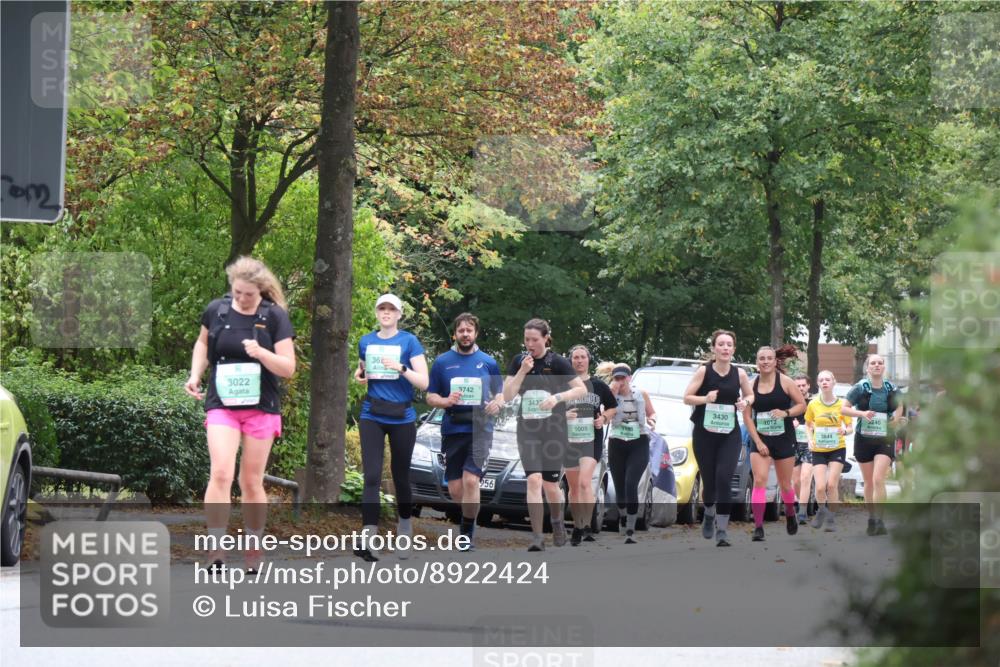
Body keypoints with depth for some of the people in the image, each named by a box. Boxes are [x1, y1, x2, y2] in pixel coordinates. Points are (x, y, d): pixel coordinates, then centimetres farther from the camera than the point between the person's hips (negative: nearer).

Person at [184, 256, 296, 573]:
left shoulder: (275, 317, -6)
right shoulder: (216, 311, -1)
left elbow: (288, 368, -6)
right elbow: (203, 343, 19)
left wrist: (261, 353, -24)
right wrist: (195, 375, 4)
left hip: (261, 407, 0)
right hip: (222, 404, 0)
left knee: (251, 482, 7)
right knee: (221, 473, -16)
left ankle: (254, 554, 20)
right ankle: (216, 554, -16)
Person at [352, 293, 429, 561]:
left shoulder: (409, 341, -1)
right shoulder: (366, 342, 9)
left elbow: (423, 382, -7)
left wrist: (401, 368, -22)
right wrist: (360, 375, 3)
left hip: (402, 418, -2)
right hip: (372, 417, 2)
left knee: (401, 476, 9)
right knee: (371, 477, -10)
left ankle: (405, 530, 31)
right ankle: (368, 541, -18)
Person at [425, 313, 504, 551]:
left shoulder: (488, 362, 8)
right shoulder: (442, 362, 8)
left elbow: (500, 393, 15)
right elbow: (430, 397, 9)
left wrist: (497, 403, -8)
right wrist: (445, 401, -13)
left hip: (480, 430, -2)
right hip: (452, 430, 2)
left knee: (471, 480, -18)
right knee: (455, 489, 3)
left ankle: (467, 532, -8)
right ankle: (471, 515, 32)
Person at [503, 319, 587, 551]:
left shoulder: (557, 362, -5)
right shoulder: (518, 361, 3)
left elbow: (582, 390, -6)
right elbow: (507, 396, -2)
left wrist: (558, 397, -22)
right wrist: (522, 371, -14)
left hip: (553, 430, -2)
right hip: (528, 430, 2)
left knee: (550, 484, 4)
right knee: (533, 480, -13)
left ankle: (557, 523, 34)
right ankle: (537, 537, -13)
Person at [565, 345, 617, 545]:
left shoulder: (598, 386, 5)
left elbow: (612, 408, 16)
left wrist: (604, 418, -5)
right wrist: (563, 416, -13)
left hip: (592, 440, -2)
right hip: (569, 440, 2)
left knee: (585, 482, -20)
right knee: (574, 487, 9)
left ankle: (587, 526, -20)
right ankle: (577, 528, 20)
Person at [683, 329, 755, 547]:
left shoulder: (739, 373, 0)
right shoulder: (704, 371, -7)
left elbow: (750, 395, 15)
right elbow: (687, 397, -6)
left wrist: (746, 402, -8)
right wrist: (705, 399, -24)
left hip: (730, 435, 1)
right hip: (704, 433, -1)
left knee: (723, 480, -14)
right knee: (709, 481, 8)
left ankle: (721, 530, -10)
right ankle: (709, 515, 40)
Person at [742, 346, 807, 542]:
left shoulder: (785, 382, -5)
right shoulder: (752, 385, 0)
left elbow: (802, 405, -3)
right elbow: (747, 416, -1)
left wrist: (785, 413, -21)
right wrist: (757, 441, -9)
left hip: (784, 439, -1)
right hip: (760, 439, 1)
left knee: (785, 484, 10)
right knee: (759, 481, -14)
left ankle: (790, 515, 39)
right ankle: (758, 527, -16)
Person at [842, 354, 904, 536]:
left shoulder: (891, 389, 1)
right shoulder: (860, 388, -4)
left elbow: (899, 405, 20)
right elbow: (844, 408, -4)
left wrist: (896, 418, 0)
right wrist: (862, 413, -19)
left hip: (884, 440, -1)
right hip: (864, 439, 1)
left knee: (878, 479, -17)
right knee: (868, 482, 9)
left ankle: (879, 520, -18)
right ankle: (871, 519, 23)